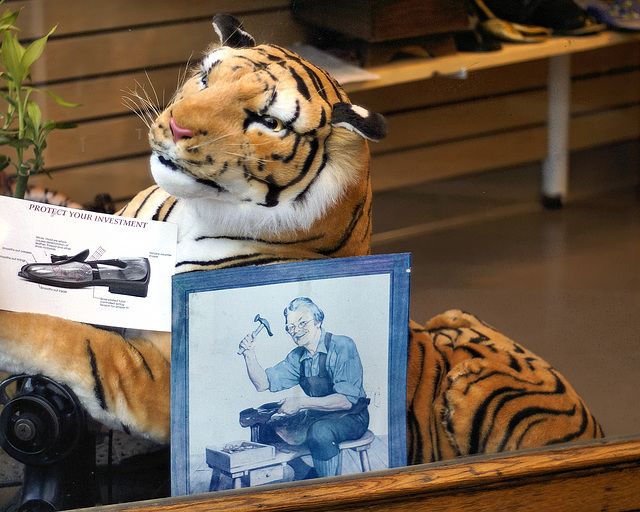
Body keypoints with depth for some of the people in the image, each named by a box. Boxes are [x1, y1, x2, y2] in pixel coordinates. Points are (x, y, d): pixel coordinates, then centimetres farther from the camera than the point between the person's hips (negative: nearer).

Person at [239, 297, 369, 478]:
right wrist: (250, 355, -5)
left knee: (319, 431, -38)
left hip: (351, 417, -8)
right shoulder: (297, 357, 8)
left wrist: (301, 403, -24)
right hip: (319, 417, 8)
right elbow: (263, 383, 12)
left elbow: (346, 400, -23)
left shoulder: (342, 347, -15)